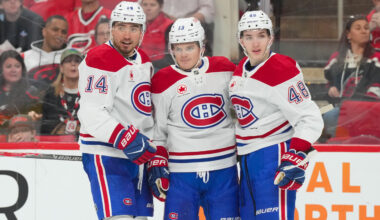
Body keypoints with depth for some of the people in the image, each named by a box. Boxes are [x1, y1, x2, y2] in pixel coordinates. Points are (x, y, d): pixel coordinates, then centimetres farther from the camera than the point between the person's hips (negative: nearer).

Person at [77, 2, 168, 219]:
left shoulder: (144, 62, 14)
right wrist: (126, 139, -31)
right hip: (105, 156, -8)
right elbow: (92, 115, -22)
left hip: (138, 158, 8)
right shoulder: (100, 60, -12)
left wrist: (157, 160, 15)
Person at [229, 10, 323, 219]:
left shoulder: (281, 71, -15)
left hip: (274, 155, -9)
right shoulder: (241, 69, 10)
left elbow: (309, 119, -19)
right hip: (247, 158, 9)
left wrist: (296, 159, -27)